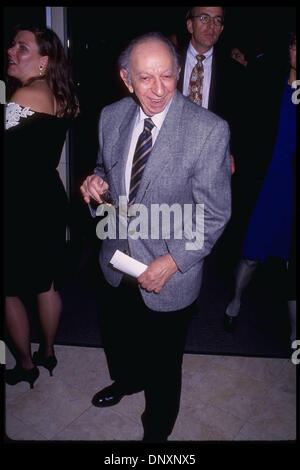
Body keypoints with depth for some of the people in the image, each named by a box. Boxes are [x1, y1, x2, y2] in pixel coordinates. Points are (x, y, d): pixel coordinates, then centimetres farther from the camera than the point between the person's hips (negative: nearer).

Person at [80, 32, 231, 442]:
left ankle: (157, 430, 49)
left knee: (163, 365, 16)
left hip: (170, 273, -5)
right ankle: (127, 380, 66)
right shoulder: (111, 117, -5)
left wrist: (172, 262, -21)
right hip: (118, 263, 5)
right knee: (114, 336, 30)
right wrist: (96, 183, -13)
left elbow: (214, 214, -16)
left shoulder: (210, 130, -21)